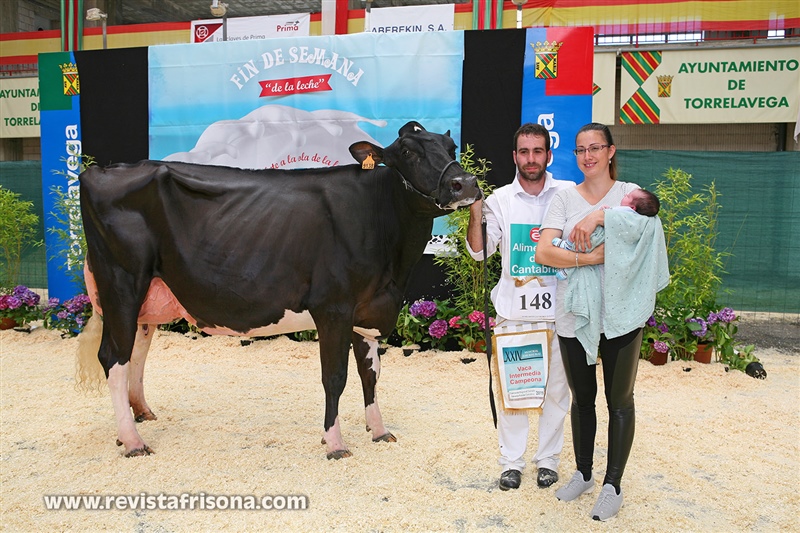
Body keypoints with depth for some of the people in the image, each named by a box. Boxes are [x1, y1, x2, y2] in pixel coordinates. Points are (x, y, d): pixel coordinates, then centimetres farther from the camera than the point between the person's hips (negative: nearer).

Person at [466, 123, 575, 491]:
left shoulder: (570, 195, 1)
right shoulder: (500, 199, 2)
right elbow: (479, 251, -3)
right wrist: (475, 212, -18)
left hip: (558, 309, 0)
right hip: (512, 308, 0)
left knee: (556, 388, 10)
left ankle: (548, 459, 27)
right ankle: (511, 461, 22)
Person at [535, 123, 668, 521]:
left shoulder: (628, 192, 2)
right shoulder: (564, 199, 4)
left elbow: (648, 219, -21)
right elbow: (544, 253, -10)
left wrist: (600, 215, -28)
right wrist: (589, 258, -21)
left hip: (619, 315, -1)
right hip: (573, 314, 2)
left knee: (619, 401, 9)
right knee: (581, 398, 16)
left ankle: (612, 485, 25)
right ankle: (583, 474, 35)